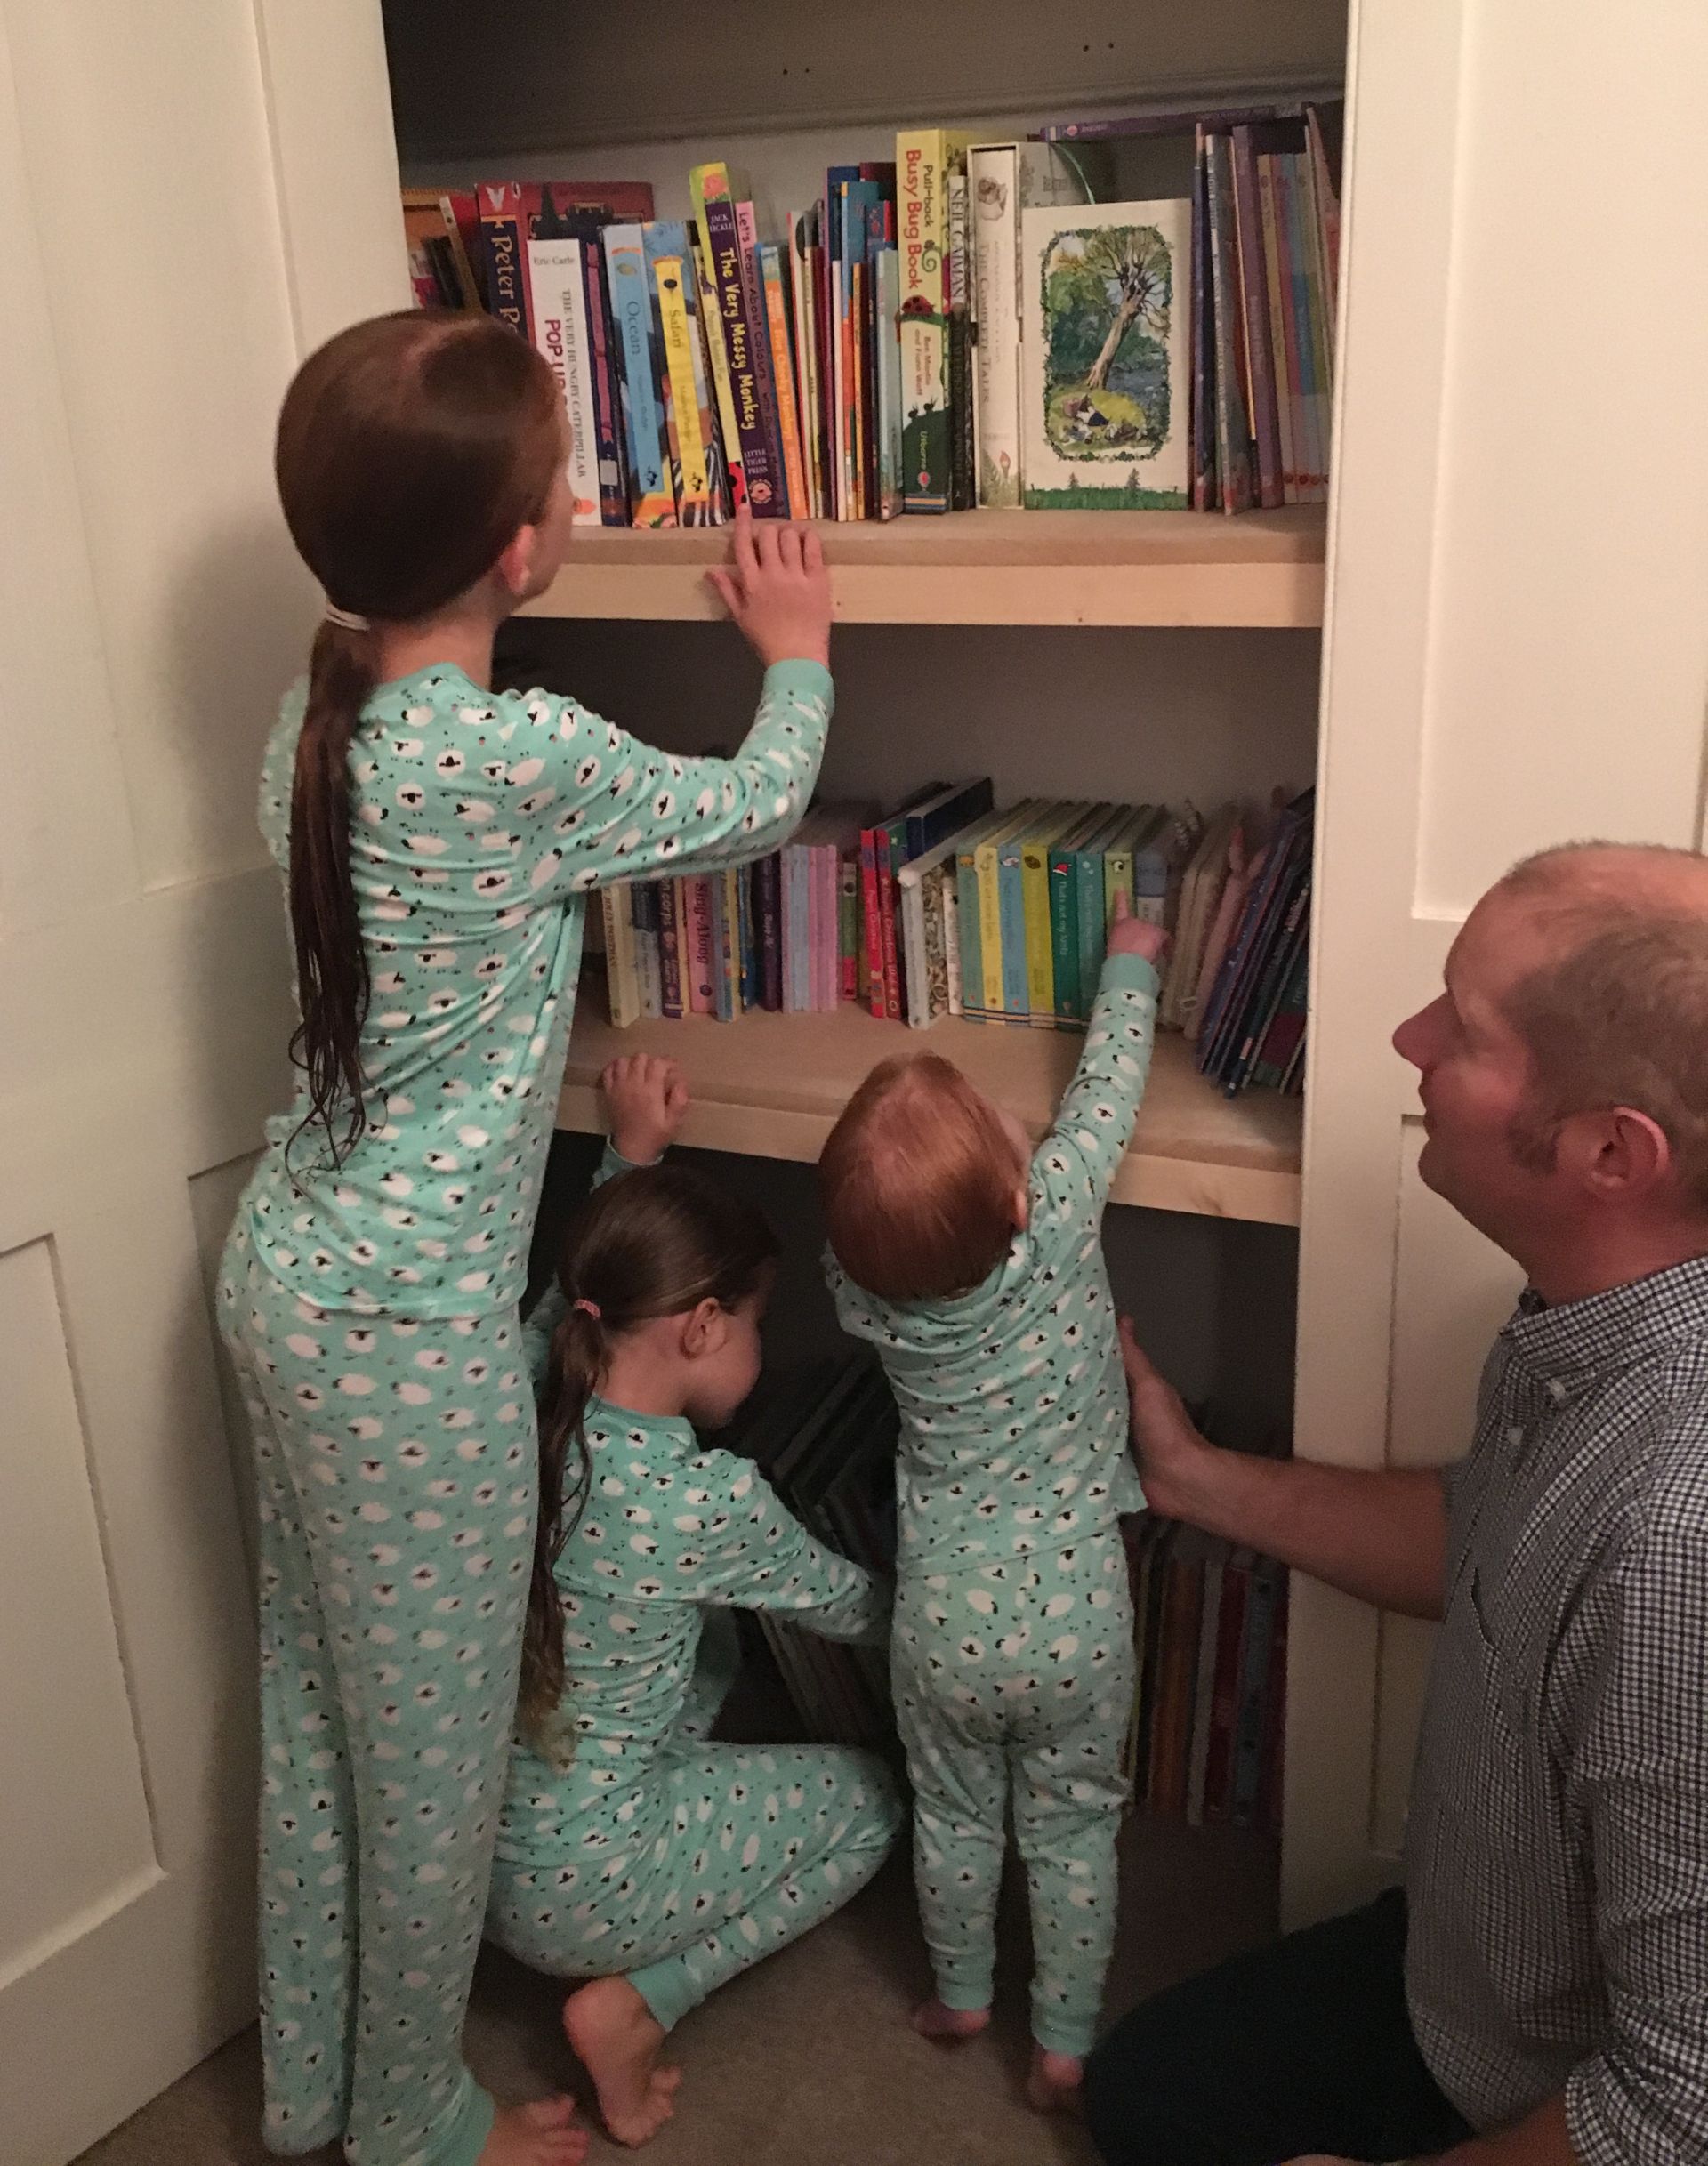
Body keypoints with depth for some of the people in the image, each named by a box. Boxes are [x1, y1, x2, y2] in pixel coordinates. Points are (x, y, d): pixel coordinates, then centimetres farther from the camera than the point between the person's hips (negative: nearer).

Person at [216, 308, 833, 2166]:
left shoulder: (319, 719, 1)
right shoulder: (521, 759, -23)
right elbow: (759, 804, -5)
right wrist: (797, 648, 12)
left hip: (288, 1276, 8)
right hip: (411, 1330, -8)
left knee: (317, 1704, 23)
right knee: (433, 1748, 13)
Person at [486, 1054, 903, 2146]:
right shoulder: (709, 1500, -26)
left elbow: (587, 1286, 14)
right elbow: (854, 1609, -5)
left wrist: (631, 1156, 10)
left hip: (461, 1835, 6)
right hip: (574, 1888, -6)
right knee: (870, 1800, 15)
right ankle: (635, 2005, 3)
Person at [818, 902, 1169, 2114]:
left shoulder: (866, 1294, -17)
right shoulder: (1056, 1228, -25)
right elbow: (1109, 1089, -11)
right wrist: (1133, 955, 2)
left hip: (944, 1619, 2)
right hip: (1075, 1619, -2)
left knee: (953, 1814, 25)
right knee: (1072, 1830, 19)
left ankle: (960, 1996, 46)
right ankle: (1066, 2046, 34)